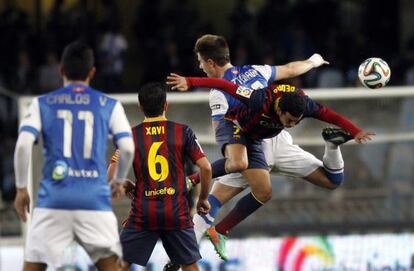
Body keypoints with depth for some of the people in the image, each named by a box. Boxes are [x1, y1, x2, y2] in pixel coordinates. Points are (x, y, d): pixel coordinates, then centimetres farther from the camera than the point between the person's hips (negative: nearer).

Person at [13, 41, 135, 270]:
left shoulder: (42, 104, 8)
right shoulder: (109, 105, 9)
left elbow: (23, 145, -5)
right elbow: (128, 149, 1)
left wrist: (21, 189, 5)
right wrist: (118, 181, 19)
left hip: (53, 200, 0)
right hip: (95, 199, 0)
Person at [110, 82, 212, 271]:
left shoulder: (131, 135, 2)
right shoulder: (183, 132, 2)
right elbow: (206, 168, -3)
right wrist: (203, 198, 11)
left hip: (143, 212, 0)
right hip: (177, 212, 0)